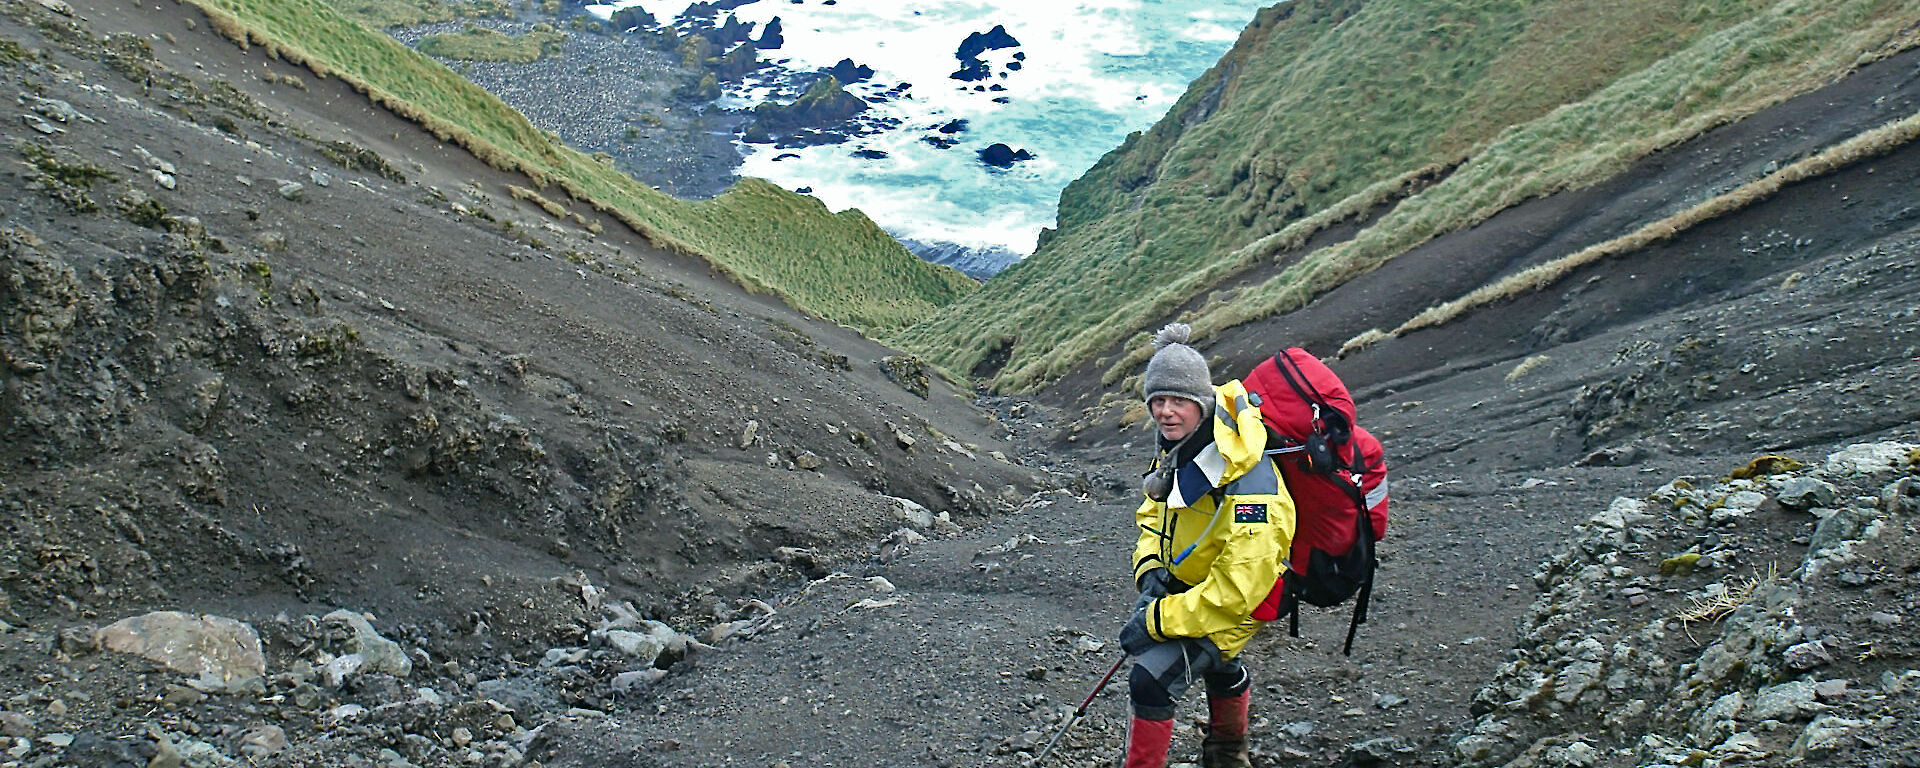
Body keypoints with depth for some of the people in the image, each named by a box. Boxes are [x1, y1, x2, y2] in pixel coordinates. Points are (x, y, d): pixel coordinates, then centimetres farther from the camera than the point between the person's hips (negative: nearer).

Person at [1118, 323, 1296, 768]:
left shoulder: (1246, 482, -38)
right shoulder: (1178, 443, -12)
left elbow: (1238, 587, -35)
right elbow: (1155, 510, 5)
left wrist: (1157, 621, -31)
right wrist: (1151, 572, -12)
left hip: (1237, 601, -9)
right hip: (1184, 580, 9)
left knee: (1152, 679, -19)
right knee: (1217, 664, 32)